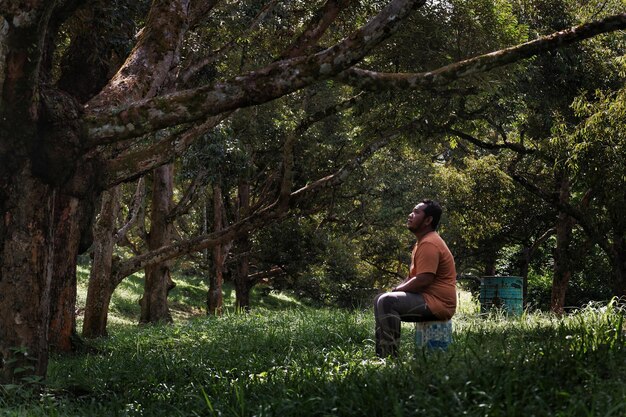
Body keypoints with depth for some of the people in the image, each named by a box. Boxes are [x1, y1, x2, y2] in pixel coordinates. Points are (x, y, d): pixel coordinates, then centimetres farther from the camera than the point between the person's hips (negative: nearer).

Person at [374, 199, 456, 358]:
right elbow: (413, 276, 23)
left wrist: (396, 290, -12)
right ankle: (381, 353, 12)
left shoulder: (429, 244, -17)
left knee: (387, 302, -26)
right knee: (379, 300, 15)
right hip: (426, 298, 11)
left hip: (438, 303, -11)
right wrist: (396, 290, 5)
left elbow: (423, 280, -25)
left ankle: (390, 355, -24)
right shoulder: (423, 241, 19)